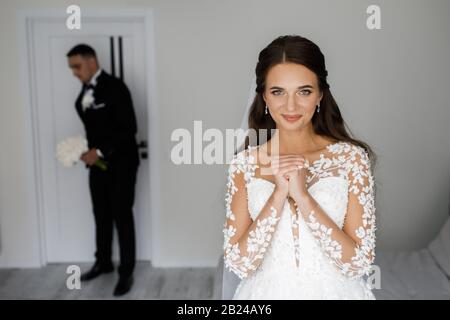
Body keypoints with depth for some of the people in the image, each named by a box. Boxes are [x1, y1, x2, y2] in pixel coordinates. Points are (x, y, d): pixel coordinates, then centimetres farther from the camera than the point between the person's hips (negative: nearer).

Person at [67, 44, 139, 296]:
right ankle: (103, 262, 34)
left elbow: (129, 129, -20)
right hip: (98, 162, 7)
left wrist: (100, 152, -21)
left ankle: (126, 271, 15)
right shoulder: (86, 91, 8)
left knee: (122, 216, 2)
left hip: (120, 163, -7)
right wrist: (89, 152, 0)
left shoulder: (115, 87, -15)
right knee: (102, 215, 16)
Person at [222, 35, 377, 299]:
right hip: (268, 292, 1)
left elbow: (359, 263, -15)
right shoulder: (243, 164, -7)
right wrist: (279, 194, -22)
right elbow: (238, 264, -12)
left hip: (335, 291, 0)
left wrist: (302, 196, -23)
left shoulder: (351, 157, -10)